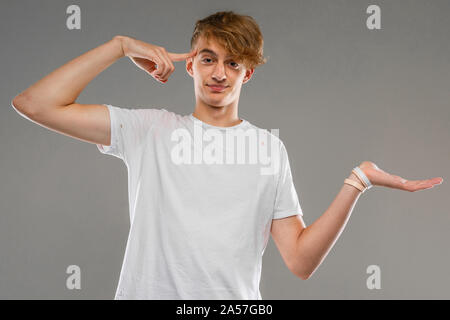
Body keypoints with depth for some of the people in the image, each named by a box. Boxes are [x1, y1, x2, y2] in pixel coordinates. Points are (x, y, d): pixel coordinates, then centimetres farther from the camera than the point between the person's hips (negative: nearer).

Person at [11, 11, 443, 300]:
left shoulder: (270, 147, 8)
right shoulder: (150, 129, 5)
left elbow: (301, 260, 2)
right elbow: (35, 104, -2)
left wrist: (357, 182, -8)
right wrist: (121, 46, -2)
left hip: (237, 301, 1)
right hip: (149, 292, 0)